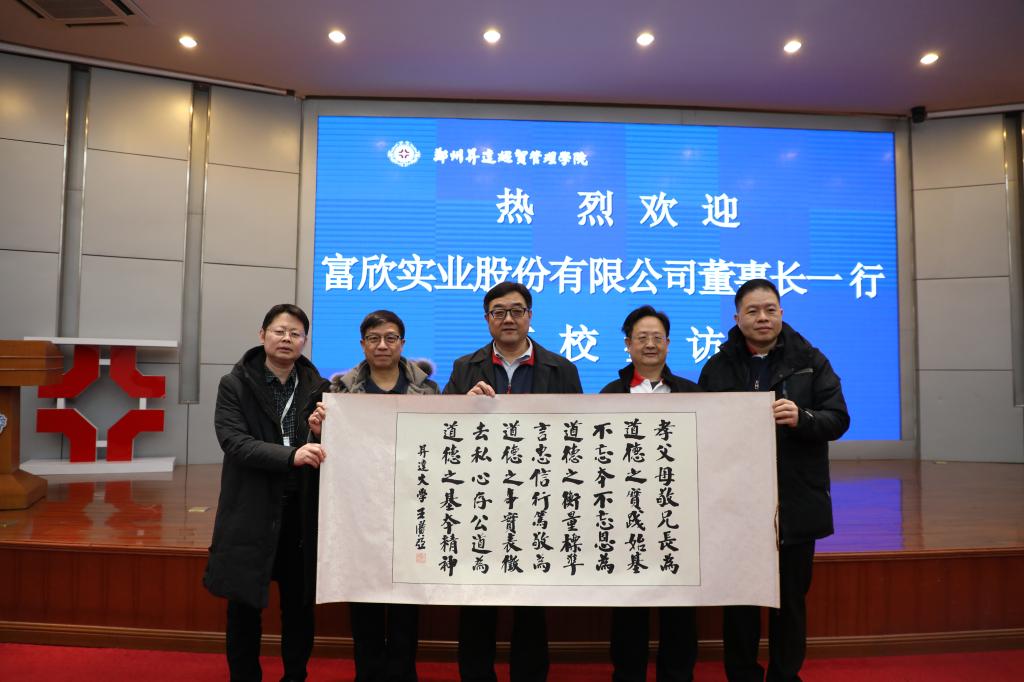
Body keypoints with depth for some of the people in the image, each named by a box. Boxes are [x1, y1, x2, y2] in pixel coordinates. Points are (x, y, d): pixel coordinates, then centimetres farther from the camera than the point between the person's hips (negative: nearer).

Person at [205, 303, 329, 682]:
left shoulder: (316, 387, 4)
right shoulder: (235, 384, -2)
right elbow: (234, 441, -16)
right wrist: (290, 455, -28)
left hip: (303, 511, 2)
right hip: (252, 510, -2)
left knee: (299, 603, 12)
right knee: (244, 604, 8)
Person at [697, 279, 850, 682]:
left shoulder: (809, 360, 4)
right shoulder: (717, 368, 4)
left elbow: (838, 419, -2)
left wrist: (801, 418, -20)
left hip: (795, 505, 1)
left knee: (791, 600, 13)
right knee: (739, 602, 9)